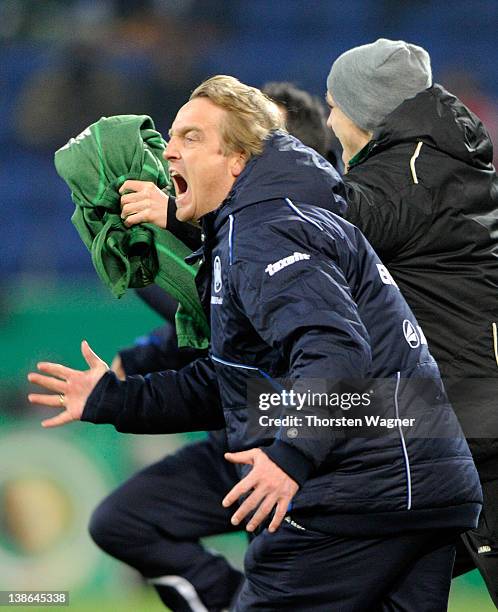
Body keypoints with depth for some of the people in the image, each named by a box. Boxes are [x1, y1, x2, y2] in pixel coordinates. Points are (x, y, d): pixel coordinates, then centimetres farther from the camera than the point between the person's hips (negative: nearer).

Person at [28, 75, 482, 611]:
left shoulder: (262, 234, -10)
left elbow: (335, 348, -27)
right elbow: (223, 387, 31)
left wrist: (292, 454, -37)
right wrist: (111, 399, 28)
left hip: (357, 499, -10)